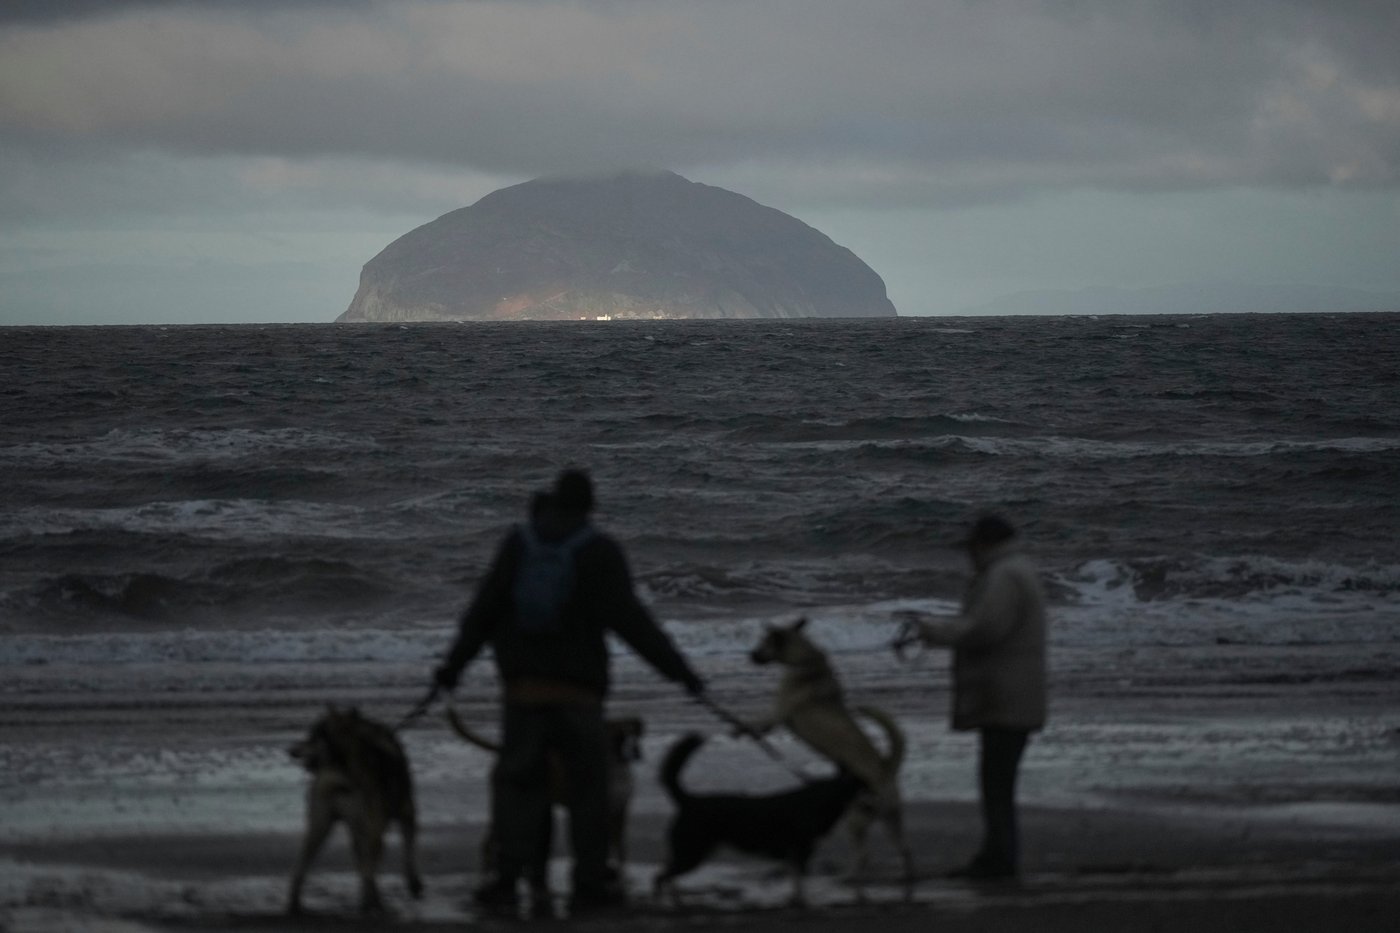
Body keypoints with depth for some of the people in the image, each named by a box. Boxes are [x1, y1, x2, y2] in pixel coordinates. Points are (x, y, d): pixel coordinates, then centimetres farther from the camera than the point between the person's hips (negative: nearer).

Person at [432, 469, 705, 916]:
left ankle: (509, 875, -7)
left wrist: (454, 663, 13)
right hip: (577, 686, -2)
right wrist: (679, 669, -6)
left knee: (517, 779, 6)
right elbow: (631, 621, -10)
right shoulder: (600, 551, -5)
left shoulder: (518, 542, 4)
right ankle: (590, 883, 8)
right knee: (588, 783, 8)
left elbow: (483, 609, 4)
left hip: (522, 684, 2)